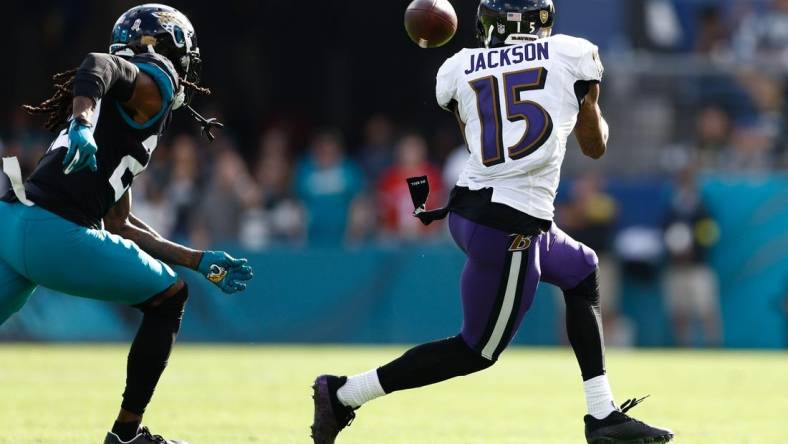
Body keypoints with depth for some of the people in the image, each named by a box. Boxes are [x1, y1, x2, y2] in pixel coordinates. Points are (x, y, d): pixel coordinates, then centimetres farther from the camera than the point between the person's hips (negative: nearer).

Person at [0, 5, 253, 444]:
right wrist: (83, 123, -36)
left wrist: (201, 260, 34)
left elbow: (118, 225, 31)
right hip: (55, 234, -8)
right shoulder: (155, 81, 6)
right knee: (169, 295, 13)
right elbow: (99, 65, -18)